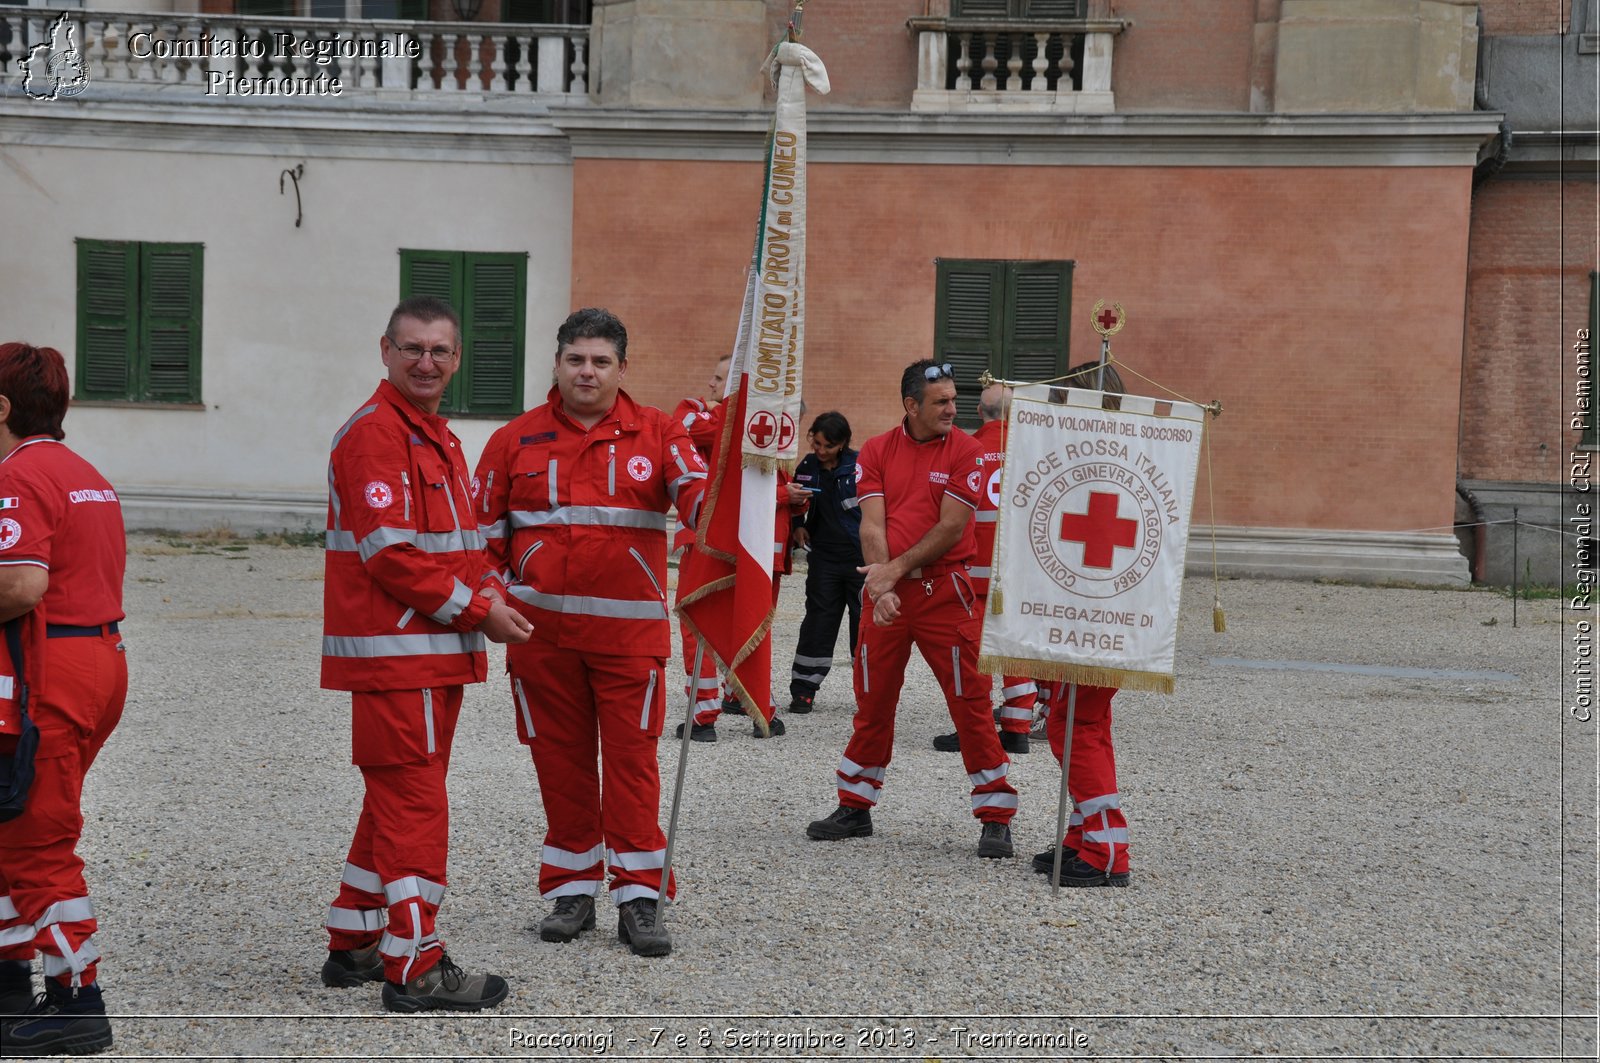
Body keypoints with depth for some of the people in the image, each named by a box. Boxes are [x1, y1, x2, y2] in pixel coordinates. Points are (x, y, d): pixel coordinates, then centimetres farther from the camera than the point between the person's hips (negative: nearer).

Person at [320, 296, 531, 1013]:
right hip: (395, 654, -10)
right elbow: (390, 552, -20)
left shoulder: (437, 438, 19)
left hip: (437, 653, 10)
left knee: (397, 799, 16)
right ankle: (414, 969, -2)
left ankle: (354, 946, 26)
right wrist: (477, 609, -16)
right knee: (415, 802, -7)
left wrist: (488, 586, 2)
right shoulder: (374, 434, -13)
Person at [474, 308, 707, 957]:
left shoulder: (656, 434, 4)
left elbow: (698, 496, -9)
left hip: (630, 628, -1)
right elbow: (486, 531, 10)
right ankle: (573, 889, 20)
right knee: (560, 757, 8)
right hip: (542, 629, 2)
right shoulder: (516, 441, 7)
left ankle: (638, 897, 5)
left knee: (631, 757, -2)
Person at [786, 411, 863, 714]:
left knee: (866, 620, 4)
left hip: (863, 557, -3)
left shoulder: (861, 465, -10)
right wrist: (797, 526, 5)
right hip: (825, 556, 3)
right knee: (818, 620, 3)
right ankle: (803, 689, 9)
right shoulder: (807, 467, 3)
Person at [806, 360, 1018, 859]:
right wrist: (882, 586, -16)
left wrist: (897, 569, -13)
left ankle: (996, 819, 3)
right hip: (887, 595, 3)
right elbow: (872, 524, -3)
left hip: (944, 591, -3)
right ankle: (854, 808, 25)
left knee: (969, 701, -4)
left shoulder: (965, 450, -3)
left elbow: (951, 527, -10)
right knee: (872, 701, 12)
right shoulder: (877, 451, 5)